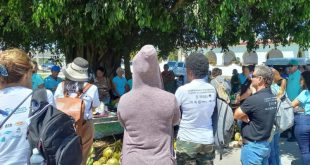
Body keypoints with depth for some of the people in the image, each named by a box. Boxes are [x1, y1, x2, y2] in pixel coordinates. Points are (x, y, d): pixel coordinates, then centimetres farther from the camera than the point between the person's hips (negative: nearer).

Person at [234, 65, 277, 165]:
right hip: (265, 144, 8)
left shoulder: (253, 99, -24)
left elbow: (236, 115, -13)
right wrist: (248, 117, -5)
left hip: (252, 146, -8)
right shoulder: (273, 98, 3)